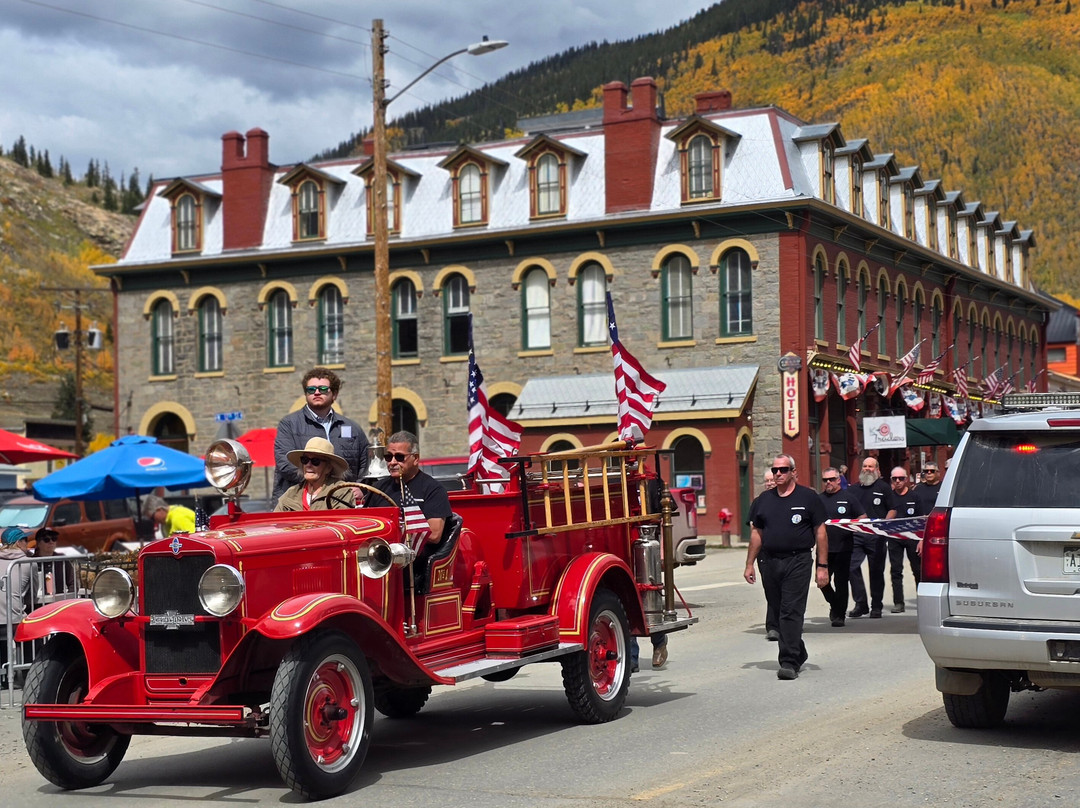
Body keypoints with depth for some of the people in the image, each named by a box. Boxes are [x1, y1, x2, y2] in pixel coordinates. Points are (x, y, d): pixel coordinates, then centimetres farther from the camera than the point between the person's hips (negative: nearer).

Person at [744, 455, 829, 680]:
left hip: (798, 562, -5)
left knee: (792, 612, -10)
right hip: (769, 563, 5)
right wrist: (750, 564, 11)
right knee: (778, 612, 11)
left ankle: (790, 662, -11)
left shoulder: (808, 497, 1)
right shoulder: (765, 499, 13)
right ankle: (798, 653, 28)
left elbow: (820, 533, 0)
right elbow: (756, 533, 17)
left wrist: (822, 566, -5)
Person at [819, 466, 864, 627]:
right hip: (824, 547, 3)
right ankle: (835, 606, 27)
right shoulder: (819, 499, 12)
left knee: (841, 582, -1)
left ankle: (839, 615, 8)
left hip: (843, 547, -3)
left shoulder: (848, 497, 4)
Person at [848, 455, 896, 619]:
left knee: (876, 571, 3)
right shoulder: (854, 489, 17)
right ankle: (860, 604, 0)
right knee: (852, 567, -9)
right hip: (856, 535, 3)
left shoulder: (883, 487, 7)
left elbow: (892, 510, 4)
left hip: (876, 536, -3)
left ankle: (876, 606, 11)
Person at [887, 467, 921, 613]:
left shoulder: (914, 496, 0)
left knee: (918, 570, 6)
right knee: (895, 571, 0)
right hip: (894, 537, 1)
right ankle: (898, 602, 4)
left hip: (912, 537, -1)